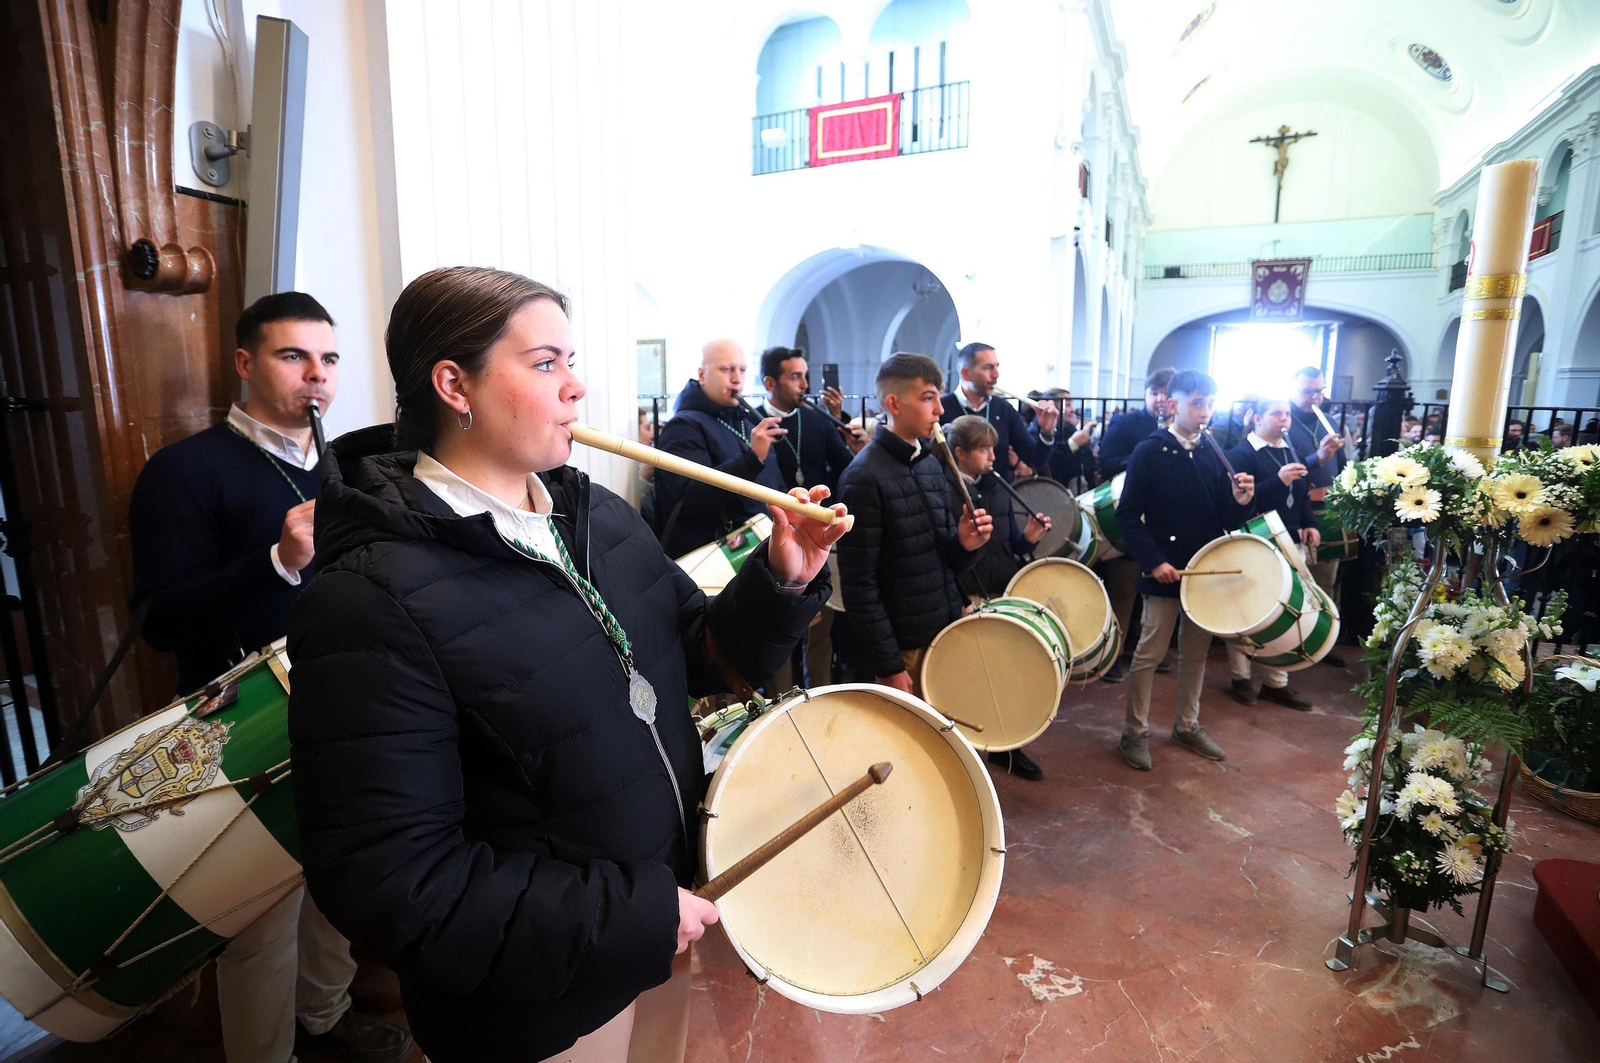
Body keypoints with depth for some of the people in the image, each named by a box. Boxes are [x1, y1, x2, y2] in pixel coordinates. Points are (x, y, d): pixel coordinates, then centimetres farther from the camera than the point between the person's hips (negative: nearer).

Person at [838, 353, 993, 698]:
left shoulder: (930, 464, 7)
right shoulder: (864, 478, -17)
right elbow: (859, 585, -17)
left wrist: (965, 545, -8)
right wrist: (888, 666, -16)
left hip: (948, 633, 7)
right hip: (905, 649, -7)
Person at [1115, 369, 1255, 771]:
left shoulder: (1212, 453, 7)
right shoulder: (1150, 452, -7)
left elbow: (1226, 519, 8)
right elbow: (1128, 515, -10)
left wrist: (1240, 500, -13)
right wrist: (1153, 561, -18)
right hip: (1164, 572, -5)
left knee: (1196, 652, 15)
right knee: (1149, 653, 0)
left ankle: (1187, 726, 31)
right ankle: (1135, 733, 13)